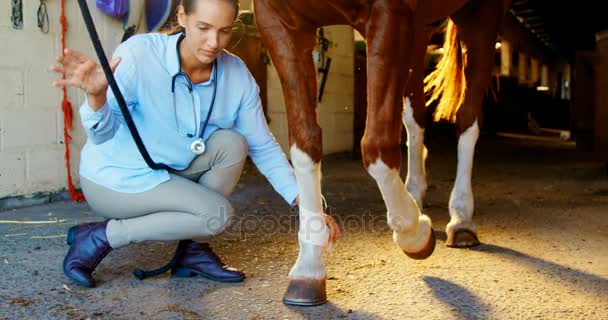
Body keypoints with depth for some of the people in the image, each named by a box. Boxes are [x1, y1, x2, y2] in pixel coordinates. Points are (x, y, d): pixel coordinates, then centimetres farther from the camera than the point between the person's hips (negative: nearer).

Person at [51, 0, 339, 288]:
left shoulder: (237, 75, -12)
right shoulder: (138, 54, -25)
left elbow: (263, 148, -5)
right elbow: (102, 134, -26)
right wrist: (96, 96, -47)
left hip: (171, 171, 5)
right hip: (115, 178, -5)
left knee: (231, 143, -19)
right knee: (217, 213, -21)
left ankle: (191, 249, -4)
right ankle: (99, 236, -8)